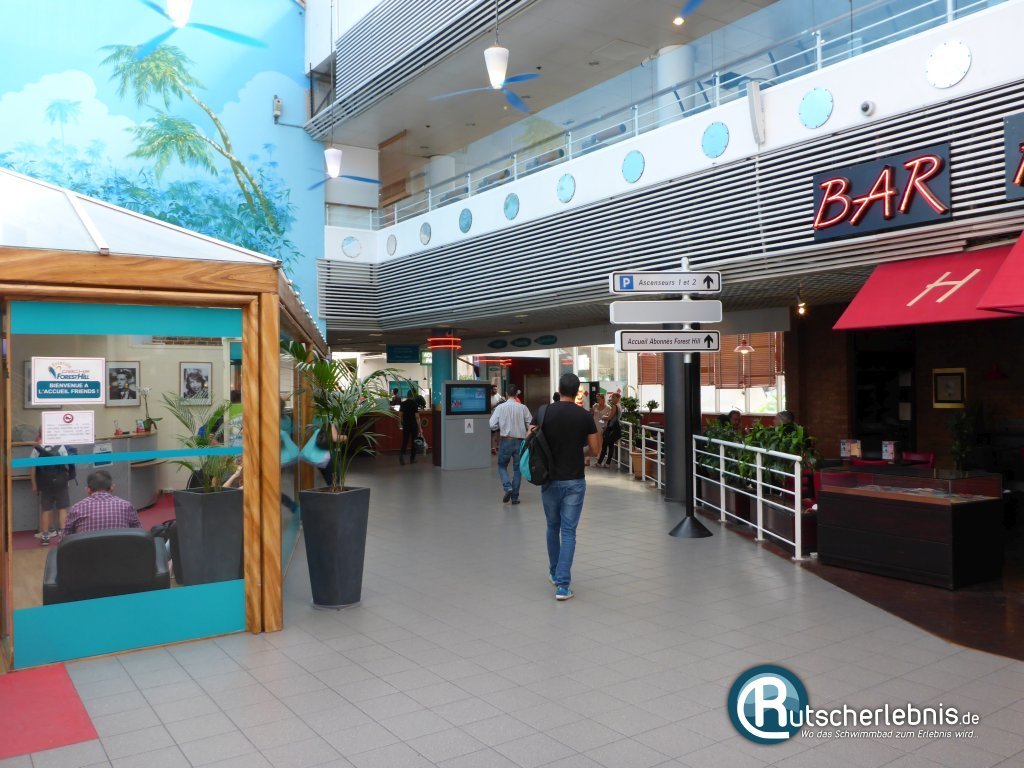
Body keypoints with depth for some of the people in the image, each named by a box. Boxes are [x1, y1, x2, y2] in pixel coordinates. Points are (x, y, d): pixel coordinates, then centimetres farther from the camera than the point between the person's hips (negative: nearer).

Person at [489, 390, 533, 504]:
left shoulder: (500, 407, -6)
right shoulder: (523, 408, -5)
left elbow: (492, 425, -9)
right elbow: (531, 425, -3)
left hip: (505, 440, -1)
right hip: (520, 441, 1)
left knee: (502, 465, 17)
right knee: (517, 468, 11)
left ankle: (507, 487, -5)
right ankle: (515, 497, 13)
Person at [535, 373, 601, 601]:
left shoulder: (544, 412, -5)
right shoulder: (584, 416, -7)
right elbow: (595, 449, -1)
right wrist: (597, 427, 14)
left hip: (550, 480, 2)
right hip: (574, 481, -2)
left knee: (553, 527, 21)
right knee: (568, 532, 1)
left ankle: (554, 573, 36)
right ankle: (562, 585, -5)